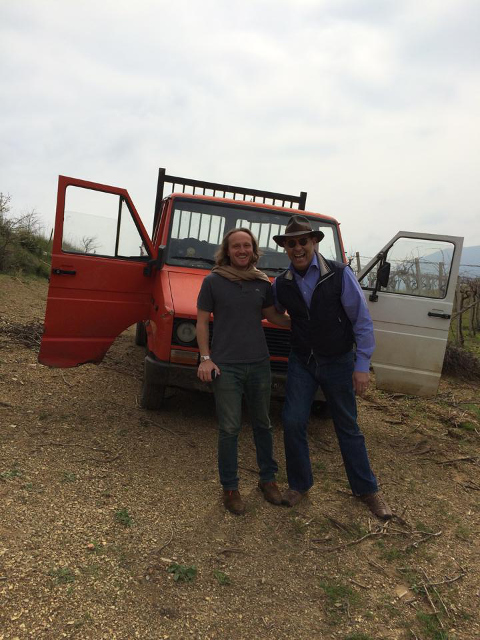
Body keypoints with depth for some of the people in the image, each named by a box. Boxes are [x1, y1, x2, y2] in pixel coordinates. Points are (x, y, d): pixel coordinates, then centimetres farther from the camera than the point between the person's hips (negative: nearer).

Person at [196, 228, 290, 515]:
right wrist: (205, 358, -9)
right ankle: (230, 487, 19)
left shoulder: (263, 283, 5)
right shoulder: (213, 281, -4)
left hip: (259, 364, 4)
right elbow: (202, 321, -1)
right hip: (226, 366, -3)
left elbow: (273, 315, 14)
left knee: (263, 424, 15)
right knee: (229, 429, 2)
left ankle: (268, 479, 32)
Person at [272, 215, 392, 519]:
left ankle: (367, 489, 28)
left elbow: (362, 321, -13)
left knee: (348, 428, 9)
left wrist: (362, 365, -14)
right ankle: (299, 484, 22)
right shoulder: (282, 284, -5)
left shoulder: (340, 274, -16)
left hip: (338, 362, -2)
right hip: (302, 361, 3)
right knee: (293, 423, -1)